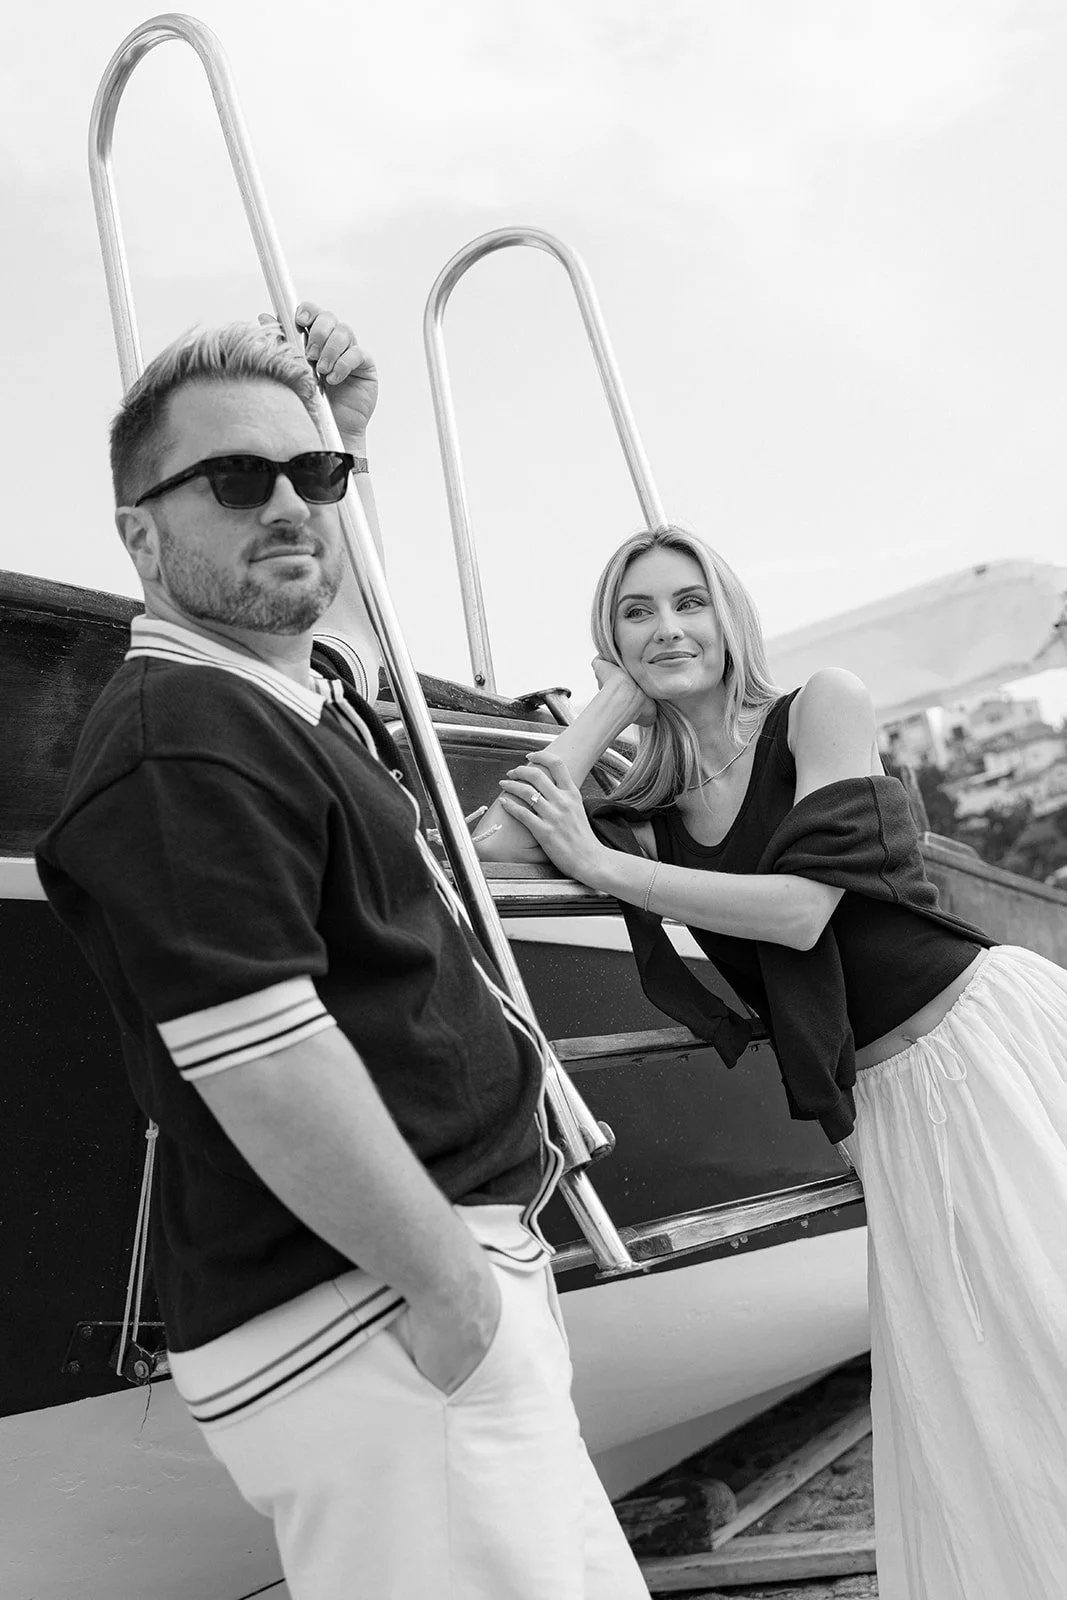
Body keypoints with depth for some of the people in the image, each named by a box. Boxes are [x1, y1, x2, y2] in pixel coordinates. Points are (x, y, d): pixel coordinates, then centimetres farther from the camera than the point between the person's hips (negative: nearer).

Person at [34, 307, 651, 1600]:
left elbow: (318, 593, 38)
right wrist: (453, 1284, -20)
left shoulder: (296, 690, 13)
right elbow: (263, 1065, -25)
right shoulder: (179, 742, -18)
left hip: (453, 1259, 10)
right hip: (371, 1321, -10)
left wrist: (346, 435, 23)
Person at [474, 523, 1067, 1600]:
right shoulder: (645, 810, 4)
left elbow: (802, 908, -16)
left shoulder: (823, 708, -7)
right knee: (961, 1400, 7)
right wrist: (611, 706, -4)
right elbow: (490, 841, -9)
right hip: (884, 1096, 3)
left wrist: (606, 867, -14)